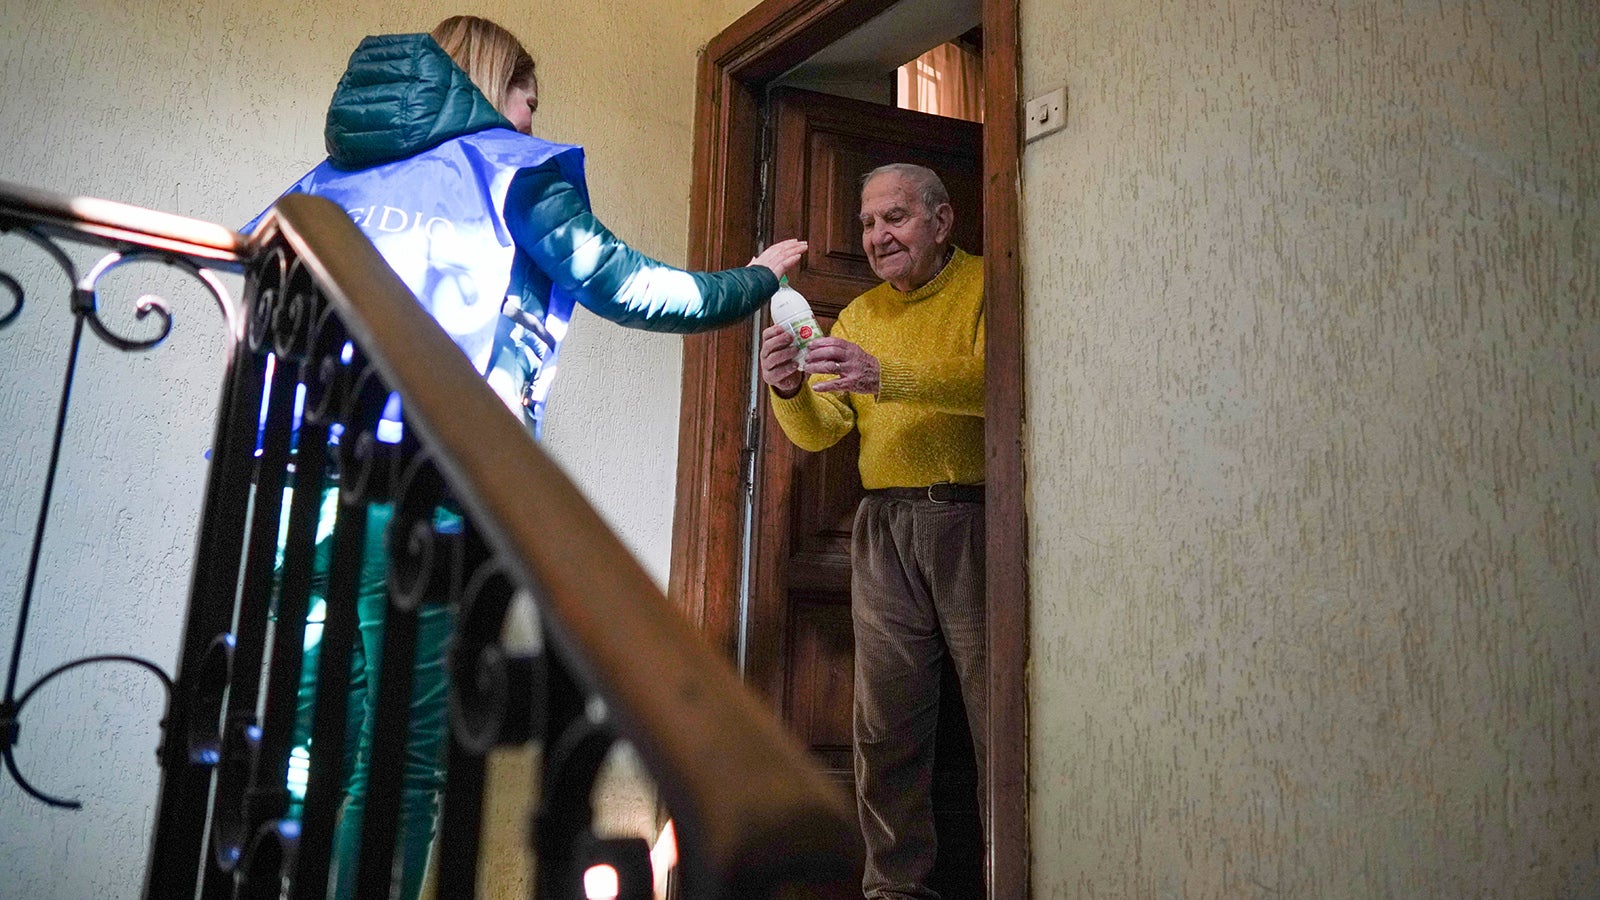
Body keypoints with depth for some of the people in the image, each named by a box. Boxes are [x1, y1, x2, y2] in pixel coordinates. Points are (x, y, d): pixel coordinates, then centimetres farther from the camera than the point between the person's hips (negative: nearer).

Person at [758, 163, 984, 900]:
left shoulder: (985, 286, 2)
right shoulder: (858, 314, 18)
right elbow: (820, 431, 10)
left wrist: (887, 376, -27)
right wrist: (791, 390, -11)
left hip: (973, 518, -4)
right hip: (884, 528, 5)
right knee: (886, 721, 6)